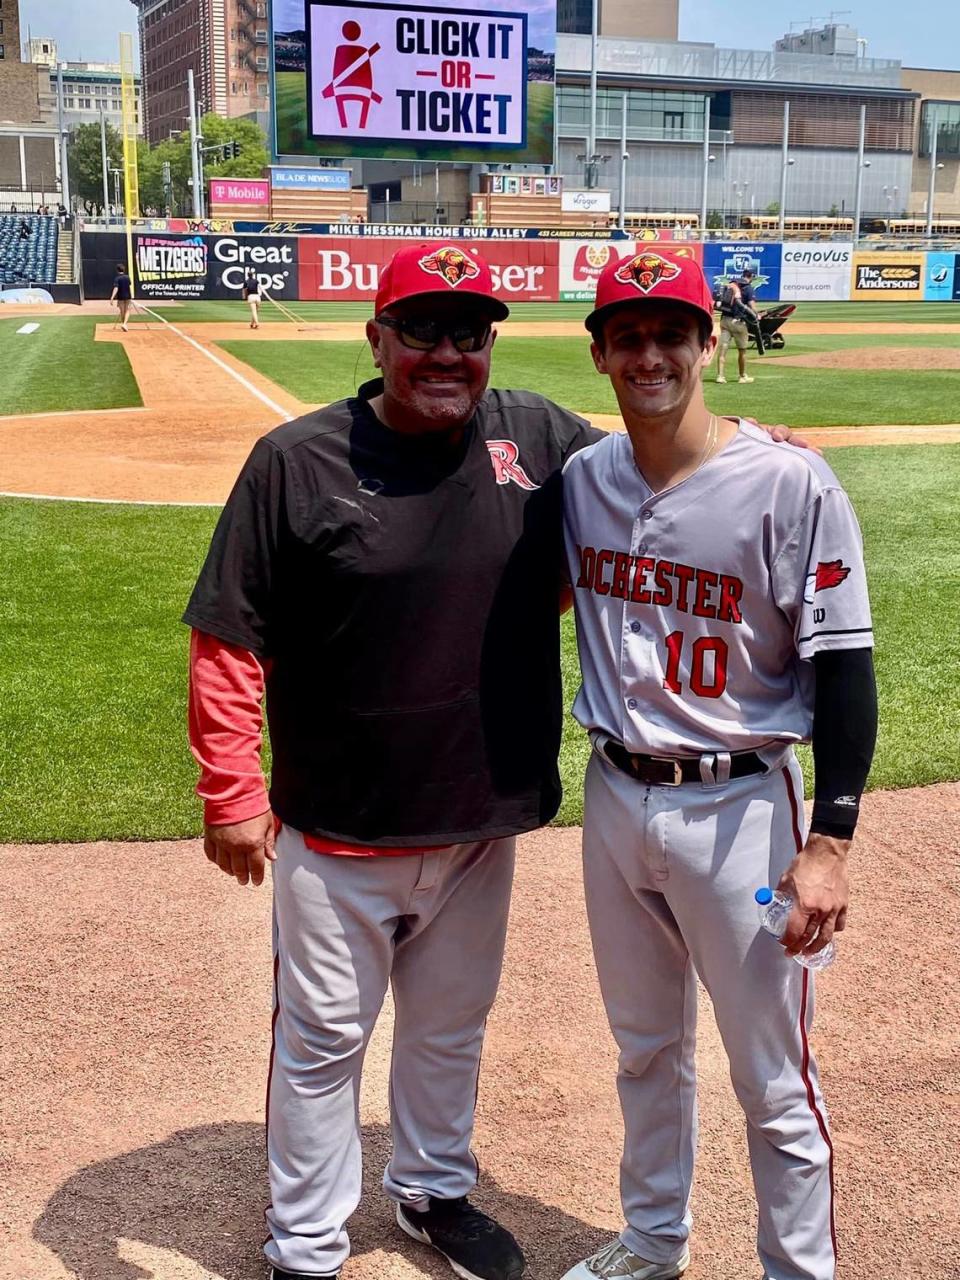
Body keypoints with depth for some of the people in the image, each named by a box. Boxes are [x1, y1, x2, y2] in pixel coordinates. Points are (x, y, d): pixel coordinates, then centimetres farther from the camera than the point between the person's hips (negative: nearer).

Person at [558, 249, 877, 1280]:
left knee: (773, 1079, 6)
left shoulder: (790, 486, -15)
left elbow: (844, 670, -14)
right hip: (614, 797, 6)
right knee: (645, 1047, 22)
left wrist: (828, 843, -17)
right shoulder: (583, 479, 1)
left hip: (739, 809, -5)